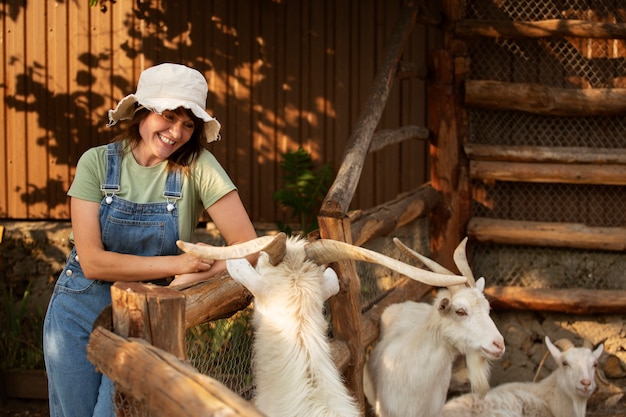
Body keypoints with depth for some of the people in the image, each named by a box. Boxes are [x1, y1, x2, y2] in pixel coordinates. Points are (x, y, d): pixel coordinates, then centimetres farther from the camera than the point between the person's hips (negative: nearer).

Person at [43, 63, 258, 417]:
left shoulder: (198, 166, -11)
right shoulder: (97, 162, -10)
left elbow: (248, 248, -16)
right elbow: (92, 261, -16)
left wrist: (192, 278, -27)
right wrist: (175, 264, -23)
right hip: (80, 312, 1)